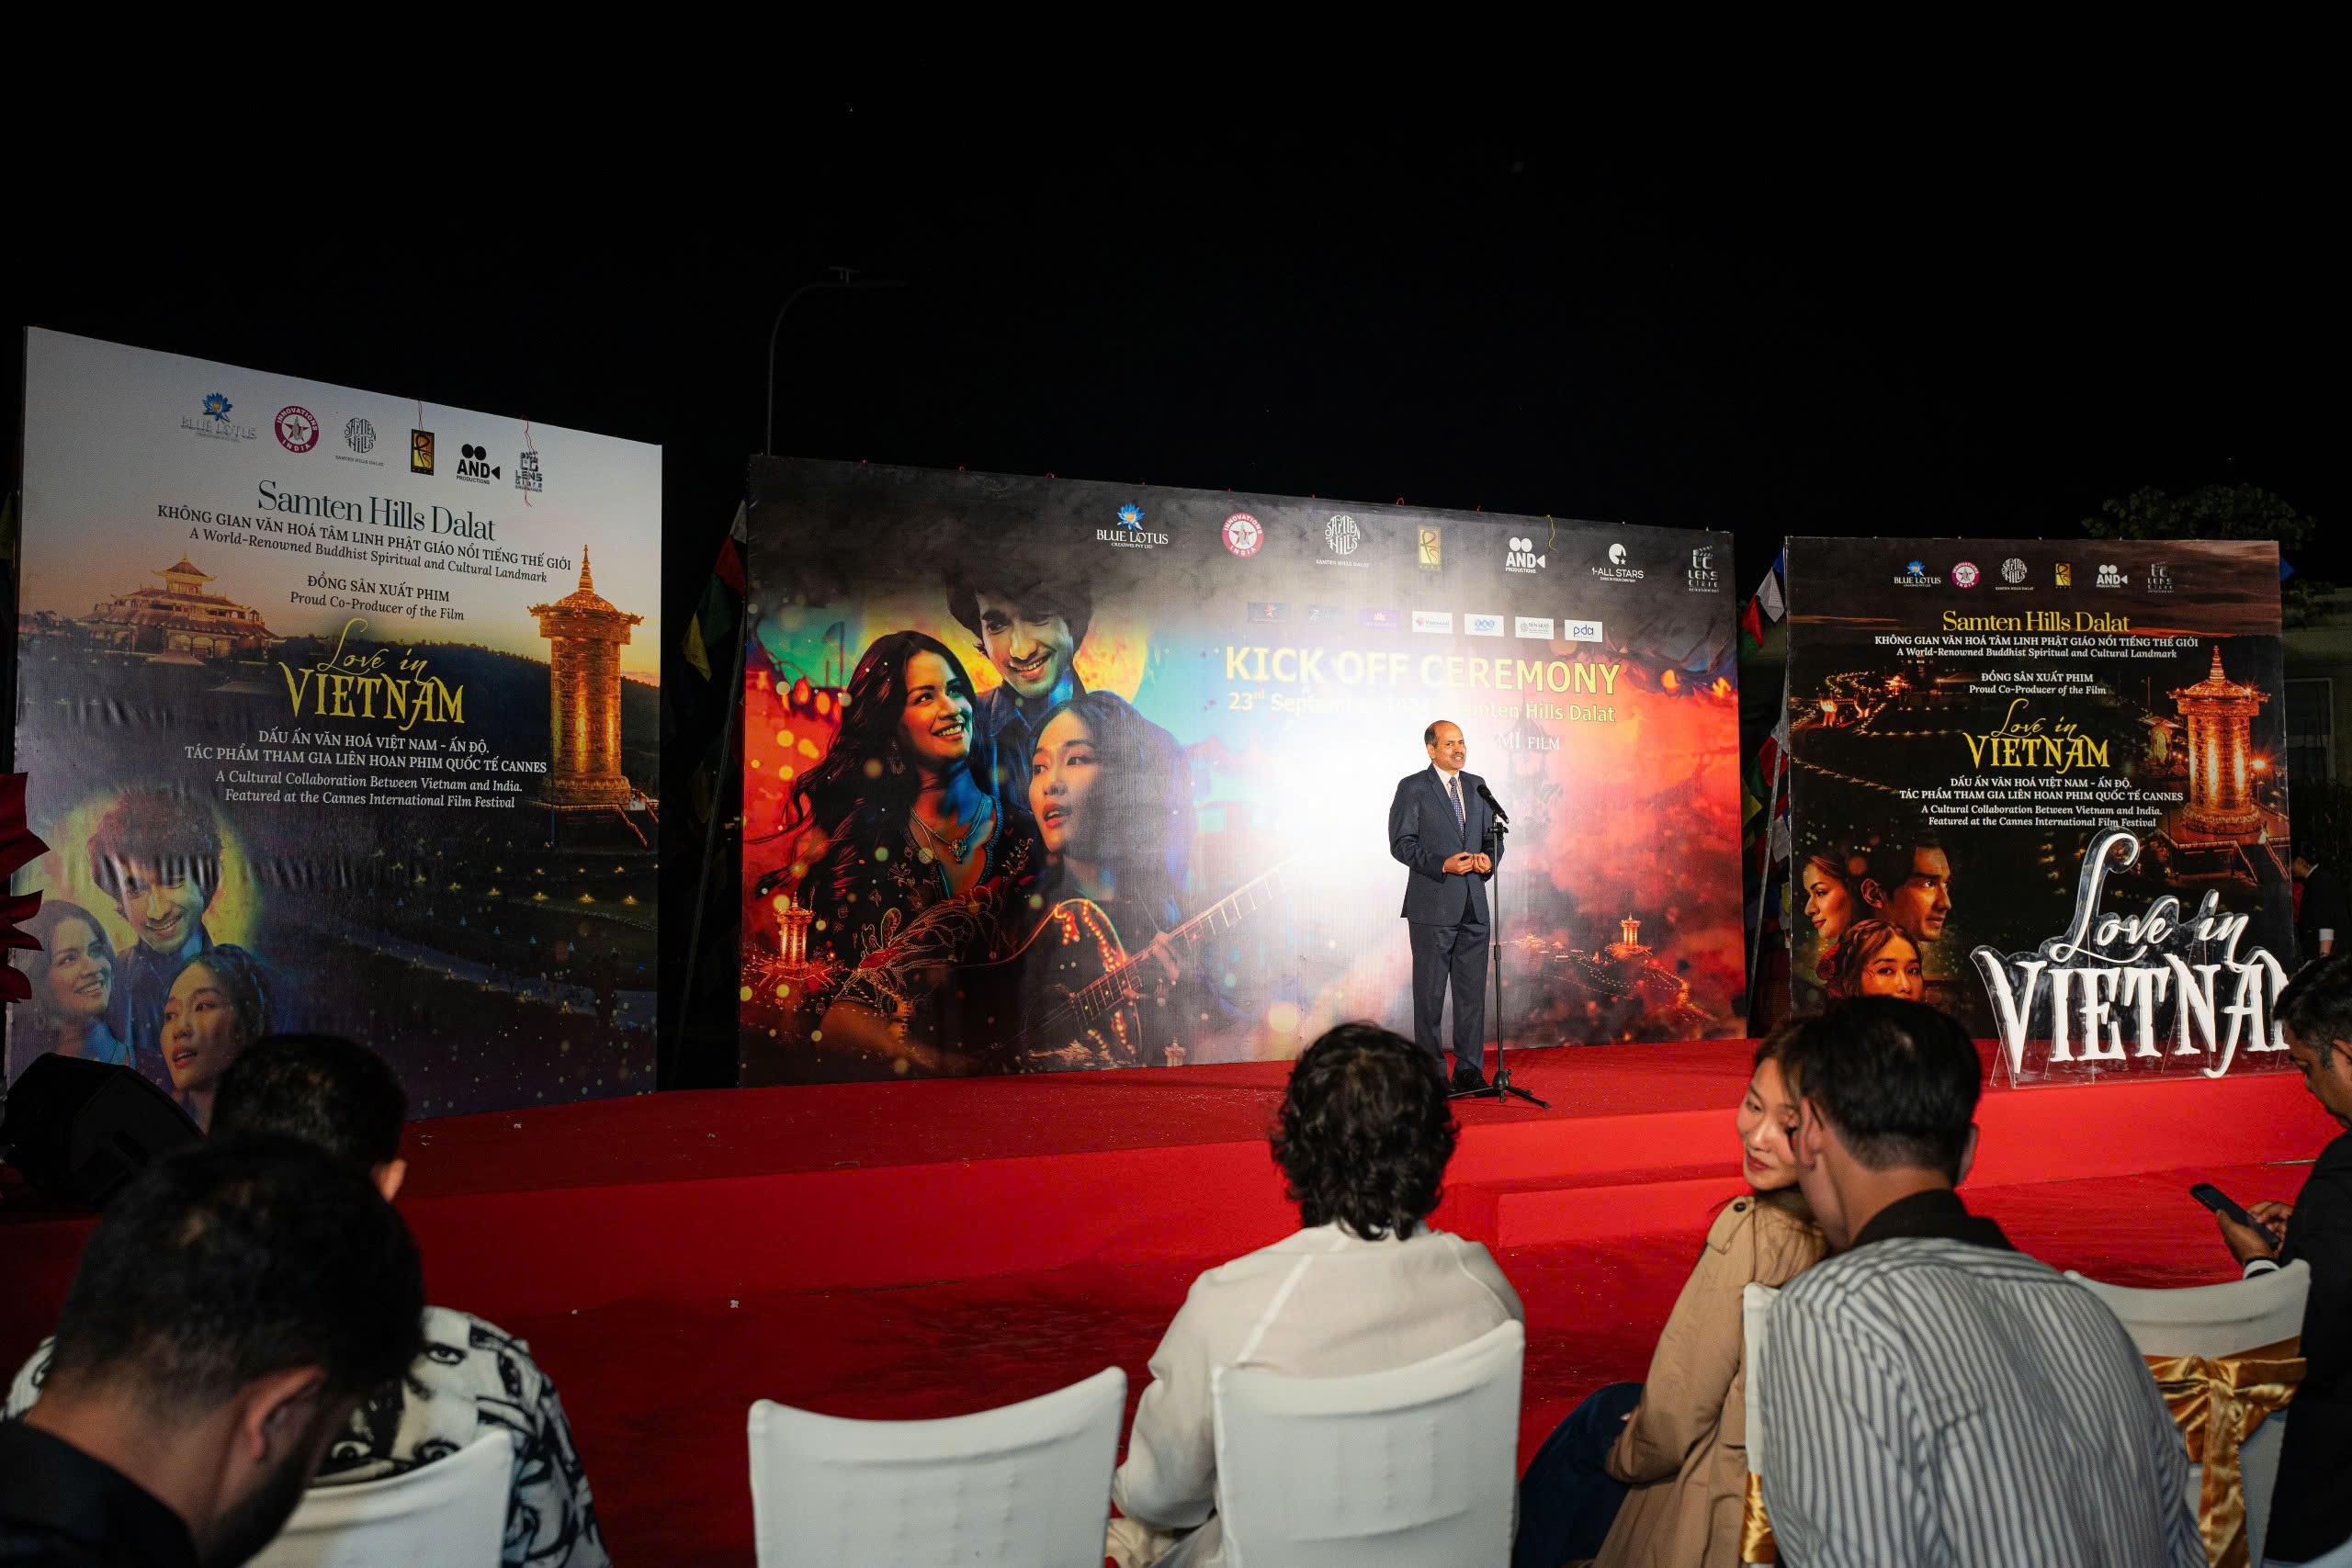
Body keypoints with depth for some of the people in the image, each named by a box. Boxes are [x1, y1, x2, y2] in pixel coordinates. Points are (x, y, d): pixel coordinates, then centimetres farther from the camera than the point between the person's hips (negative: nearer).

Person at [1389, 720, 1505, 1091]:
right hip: (1432, 907, -5)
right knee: (1430, 992, 1)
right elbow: (1401, 843, -8)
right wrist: (1442, 864, -19)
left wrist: (1488, 858, -6)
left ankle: (1468, 1069, 14)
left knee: (1472, 991, 7)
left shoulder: (1477, 786, 13)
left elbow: (1493, 836, 17)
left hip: (1473, 907, 5)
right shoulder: (1412, 788, -3)